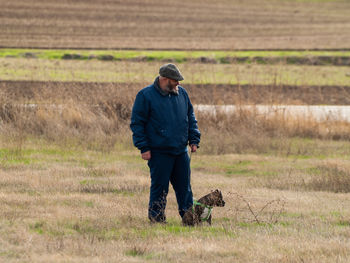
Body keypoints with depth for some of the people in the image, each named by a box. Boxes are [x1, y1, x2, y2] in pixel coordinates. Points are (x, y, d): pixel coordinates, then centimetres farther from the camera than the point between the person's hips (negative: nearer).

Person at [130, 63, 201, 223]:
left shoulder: (182, 93, 10)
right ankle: (157, 218, 8)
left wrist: (194, 139, 11)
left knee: (184, 186, 8)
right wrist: (143, 147, -10)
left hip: (181, 151, 5)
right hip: (159, 153, -5)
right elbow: (137, 123, -5)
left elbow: (190, 118, 20)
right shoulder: (146, 96, -7)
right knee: (159, 187, -2)